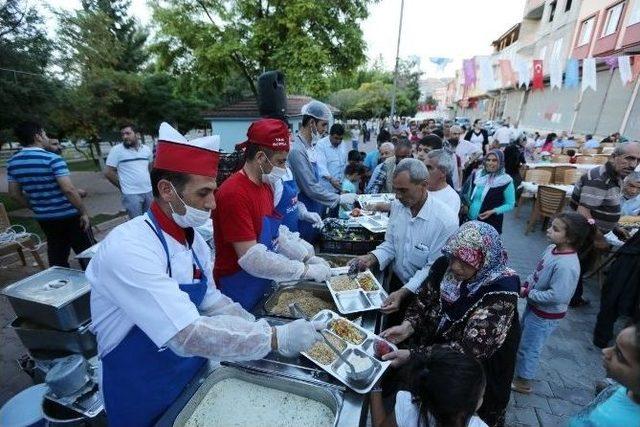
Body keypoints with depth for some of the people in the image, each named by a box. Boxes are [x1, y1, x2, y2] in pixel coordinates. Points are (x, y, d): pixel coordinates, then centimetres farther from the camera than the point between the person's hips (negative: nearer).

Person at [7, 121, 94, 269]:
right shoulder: (52, 159, -17)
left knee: (57, 259, 16)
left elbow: (14, 194, 10)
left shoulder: (12, 162, 5)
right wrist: (84, 212, -16)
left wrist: (36, 208, 22)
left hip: (44, 219, 7)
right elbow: (68, 189, -24)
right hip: (69, 216, -7)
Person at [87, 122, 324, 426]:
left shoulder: (193, 239, -6)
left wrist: (262, 329, -7)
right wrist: (275, 338, -31)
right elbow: (188, 336, -36)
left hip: (194, 373, 6)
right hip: (144, 396, -5)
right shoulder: (127, 249, -31)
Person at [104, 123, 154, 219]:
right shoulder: (116, 150, -5)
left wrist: (146, 181, 13)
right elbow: (108, 172, -4)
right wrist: (122, 186, 0)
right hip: (131, 194, -4)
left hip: (149, 191, 4)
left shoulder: (146, 149, 6)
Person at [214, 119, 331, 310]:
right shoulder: (234, 193, -25)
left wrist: (309, 257, -2)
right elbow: (251, 259, -28)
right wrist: (307, 270, -23)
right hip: (237, 295, -8)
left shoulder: (265, 185, 4)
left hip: (263, 287, 8)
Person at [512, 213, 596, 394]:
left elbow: (557, 296, -30)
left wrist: (528, 293, -21)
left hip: (546, 316, -8)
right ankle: (518, 364, 53)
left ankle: (523, 382, 35)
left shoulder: (566, 265, -33)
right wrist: (526, 283, -7)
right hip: (534, 306, 8)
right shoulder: (552, 248, -8)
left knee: (529, 347, 13)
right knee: (522, 337, 28)